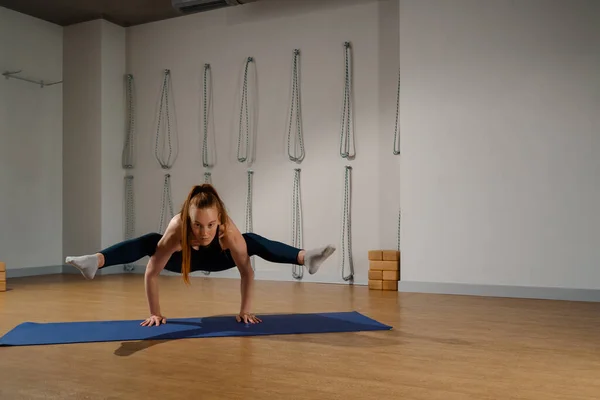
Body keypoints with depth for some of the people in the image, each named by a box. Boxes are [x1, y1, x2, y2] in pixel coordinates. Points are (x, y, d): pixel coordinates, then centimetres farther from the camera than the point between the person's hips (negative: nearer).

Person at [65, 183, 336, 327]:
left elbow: (247, 272, -30)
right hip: (184, 259, -1)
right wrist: (155, 313, -27)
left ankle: (306, 258, -17)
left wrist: (244, 311, -25)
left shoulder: (230, 231, -42)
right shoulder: (176, 230, -43)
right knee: (149, 242, -30)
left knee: (254, 242, -23)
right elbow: (151, 273, -33)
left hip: (216, 258, 1)